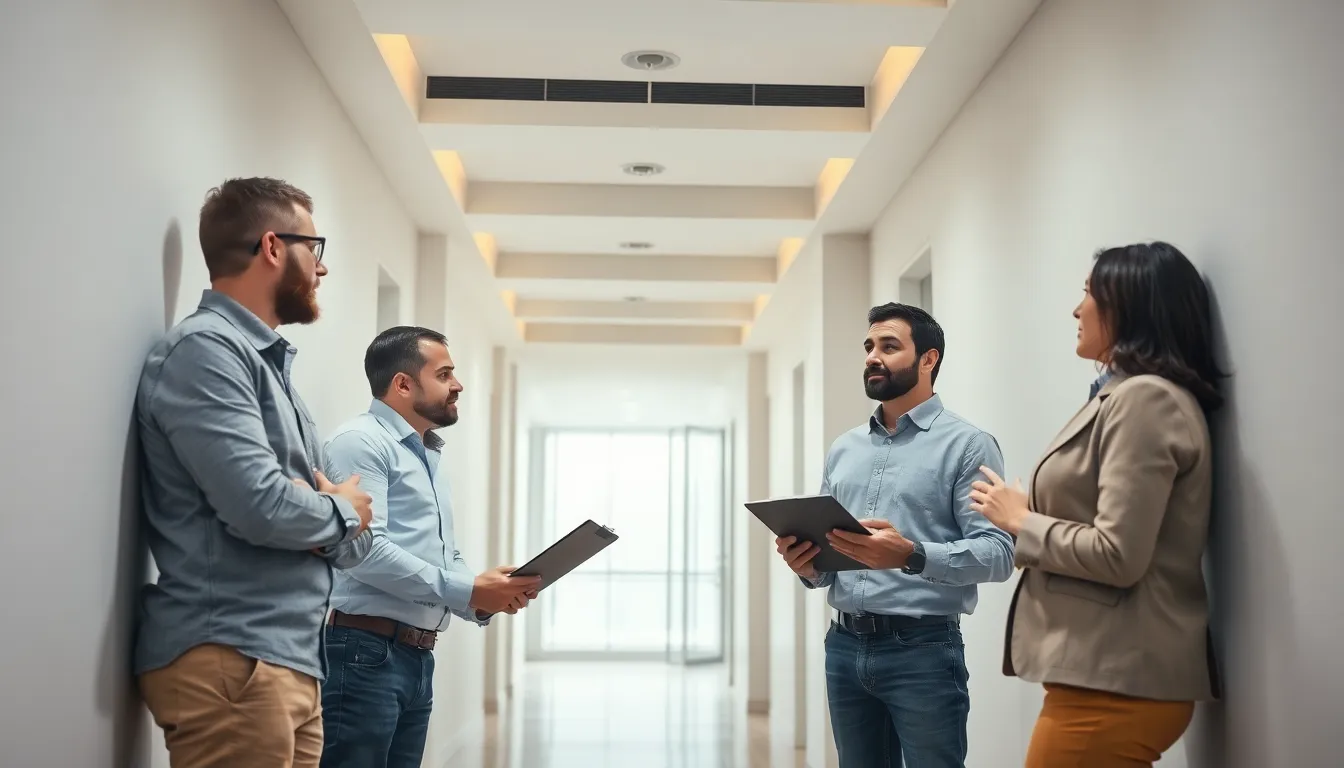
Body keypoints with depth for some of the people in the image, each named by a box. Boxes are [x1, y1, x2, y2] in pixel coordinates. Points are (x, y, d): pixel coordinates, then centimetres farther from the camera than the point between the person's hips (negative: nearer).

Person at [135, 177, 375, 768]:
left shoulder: (270, 364, 18)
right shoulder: (205, 349, -10)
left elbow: (353, 544, 16)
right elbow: (260, 506, -23)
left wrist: (334, 519, -7)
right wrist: (340, 511, -3)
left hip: (291, 661, 9)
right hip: (230, 662, -9)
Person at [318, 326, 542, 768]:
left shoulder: (431, 458, 22)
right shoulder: (362, 442, -8)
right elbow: (365, 550, -19)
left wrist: (488, 598, 2)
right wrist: (468, 591, -17)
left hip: (419, 659, 9)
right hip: (365, 653, -9)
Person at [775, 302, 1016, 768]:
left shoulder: (967, 444, -4)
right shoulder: (843, 449, 15)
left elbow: (997, 552, -13)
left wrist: (912, 556, -27)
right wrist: (808, 565, -6)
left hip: (922, 648, -5)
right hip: (845, 646, 6)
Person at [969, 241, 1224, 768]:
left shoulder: (1144, 397, -14)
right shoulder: (1130, 396, 17)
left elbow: (1118, 556, -20)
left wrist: (1020, 521, -8)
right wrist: (1027, 515, 10)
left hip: (1115, 681, -9)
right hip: (1107, 672, 9)